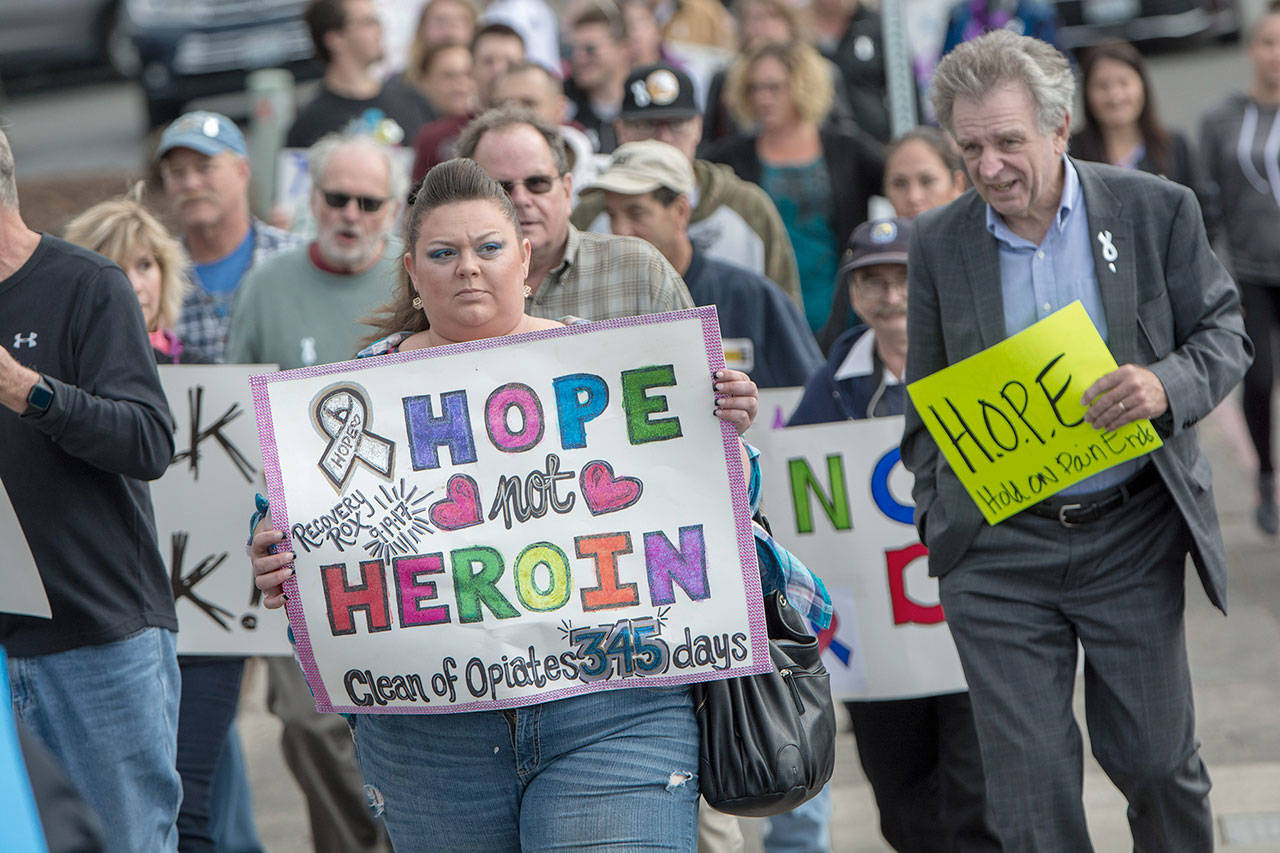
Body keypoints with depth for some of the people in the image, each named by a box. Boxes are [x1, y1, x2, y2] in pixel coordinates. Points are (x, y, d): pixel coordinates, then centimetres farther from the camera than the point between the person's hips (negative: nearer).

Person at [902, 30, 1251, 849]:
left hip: (1132, 536, 0)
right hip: (996, 551, 1)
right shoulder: (939, 241, 1)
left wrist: (1166, 385, -19)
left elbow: (1225, 334, 2)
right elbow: (927, 402, 10)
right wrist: (938, 516, 2)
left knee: (1155, 758, 8)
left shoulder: (1158, 210, -3)